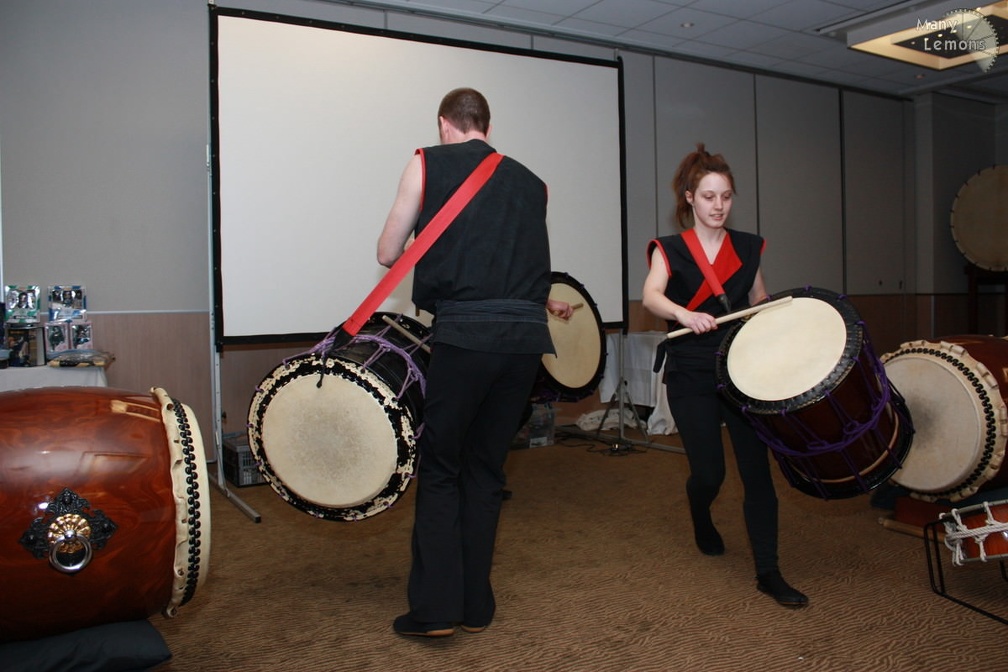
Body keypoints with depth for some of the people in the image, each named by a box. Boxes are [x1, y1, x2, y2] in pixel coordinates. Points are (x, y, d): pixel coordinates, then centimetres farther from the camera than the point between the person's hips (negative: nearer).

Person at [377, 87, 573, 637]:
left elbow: (388, 255, 10)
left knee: (440, 468, 8)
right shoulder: (530, 182, 18)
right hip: (526, 336, 5)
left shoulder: (428, 163, 6)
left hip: (464, 334, -4)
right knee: (486, 467, 15)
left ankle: (434, 607, 6)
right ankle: (475, 606, 21)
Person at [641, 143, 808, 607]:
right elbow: (651, 297, -19)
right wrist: (684, 313, -39)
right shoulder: (670, 249, 0)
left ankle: (768, 572, 4)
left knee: (756, 468, -5)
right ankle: (702, 523, 34)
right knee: (708, 472, -2)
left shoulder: (747, 247, 10)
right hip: (691, 375, -2)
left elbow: (761, 304, 18)